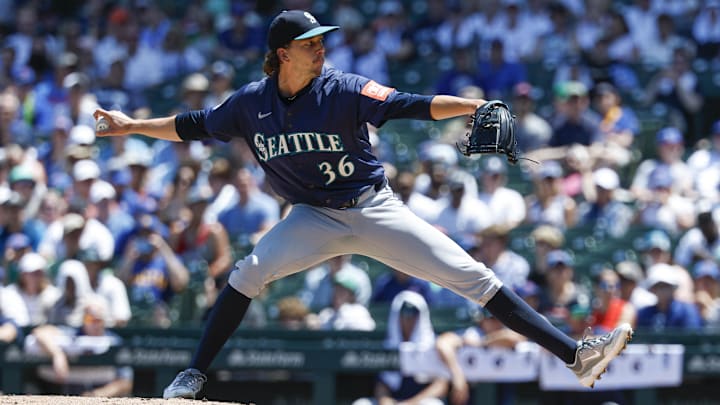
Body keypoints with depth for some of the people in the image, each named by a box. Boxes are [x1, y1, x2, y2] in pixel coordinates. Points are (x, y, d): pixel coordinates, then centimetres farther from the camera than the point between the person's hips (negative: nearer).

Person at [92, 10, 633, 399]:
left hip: (375, 210, -2)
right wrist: (133, 126, 10)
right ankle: (194, 376, -10)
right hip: (315, 217, 2)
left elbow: (410, 105, -24)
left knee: (472, 276, -9)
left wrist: (472, 106, -38)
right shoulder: (251, 103, -4)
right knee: (250, 272, -22)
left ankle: (575, 354, -13)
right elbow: (196, 126, 11)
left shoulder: (344, 91, -14)